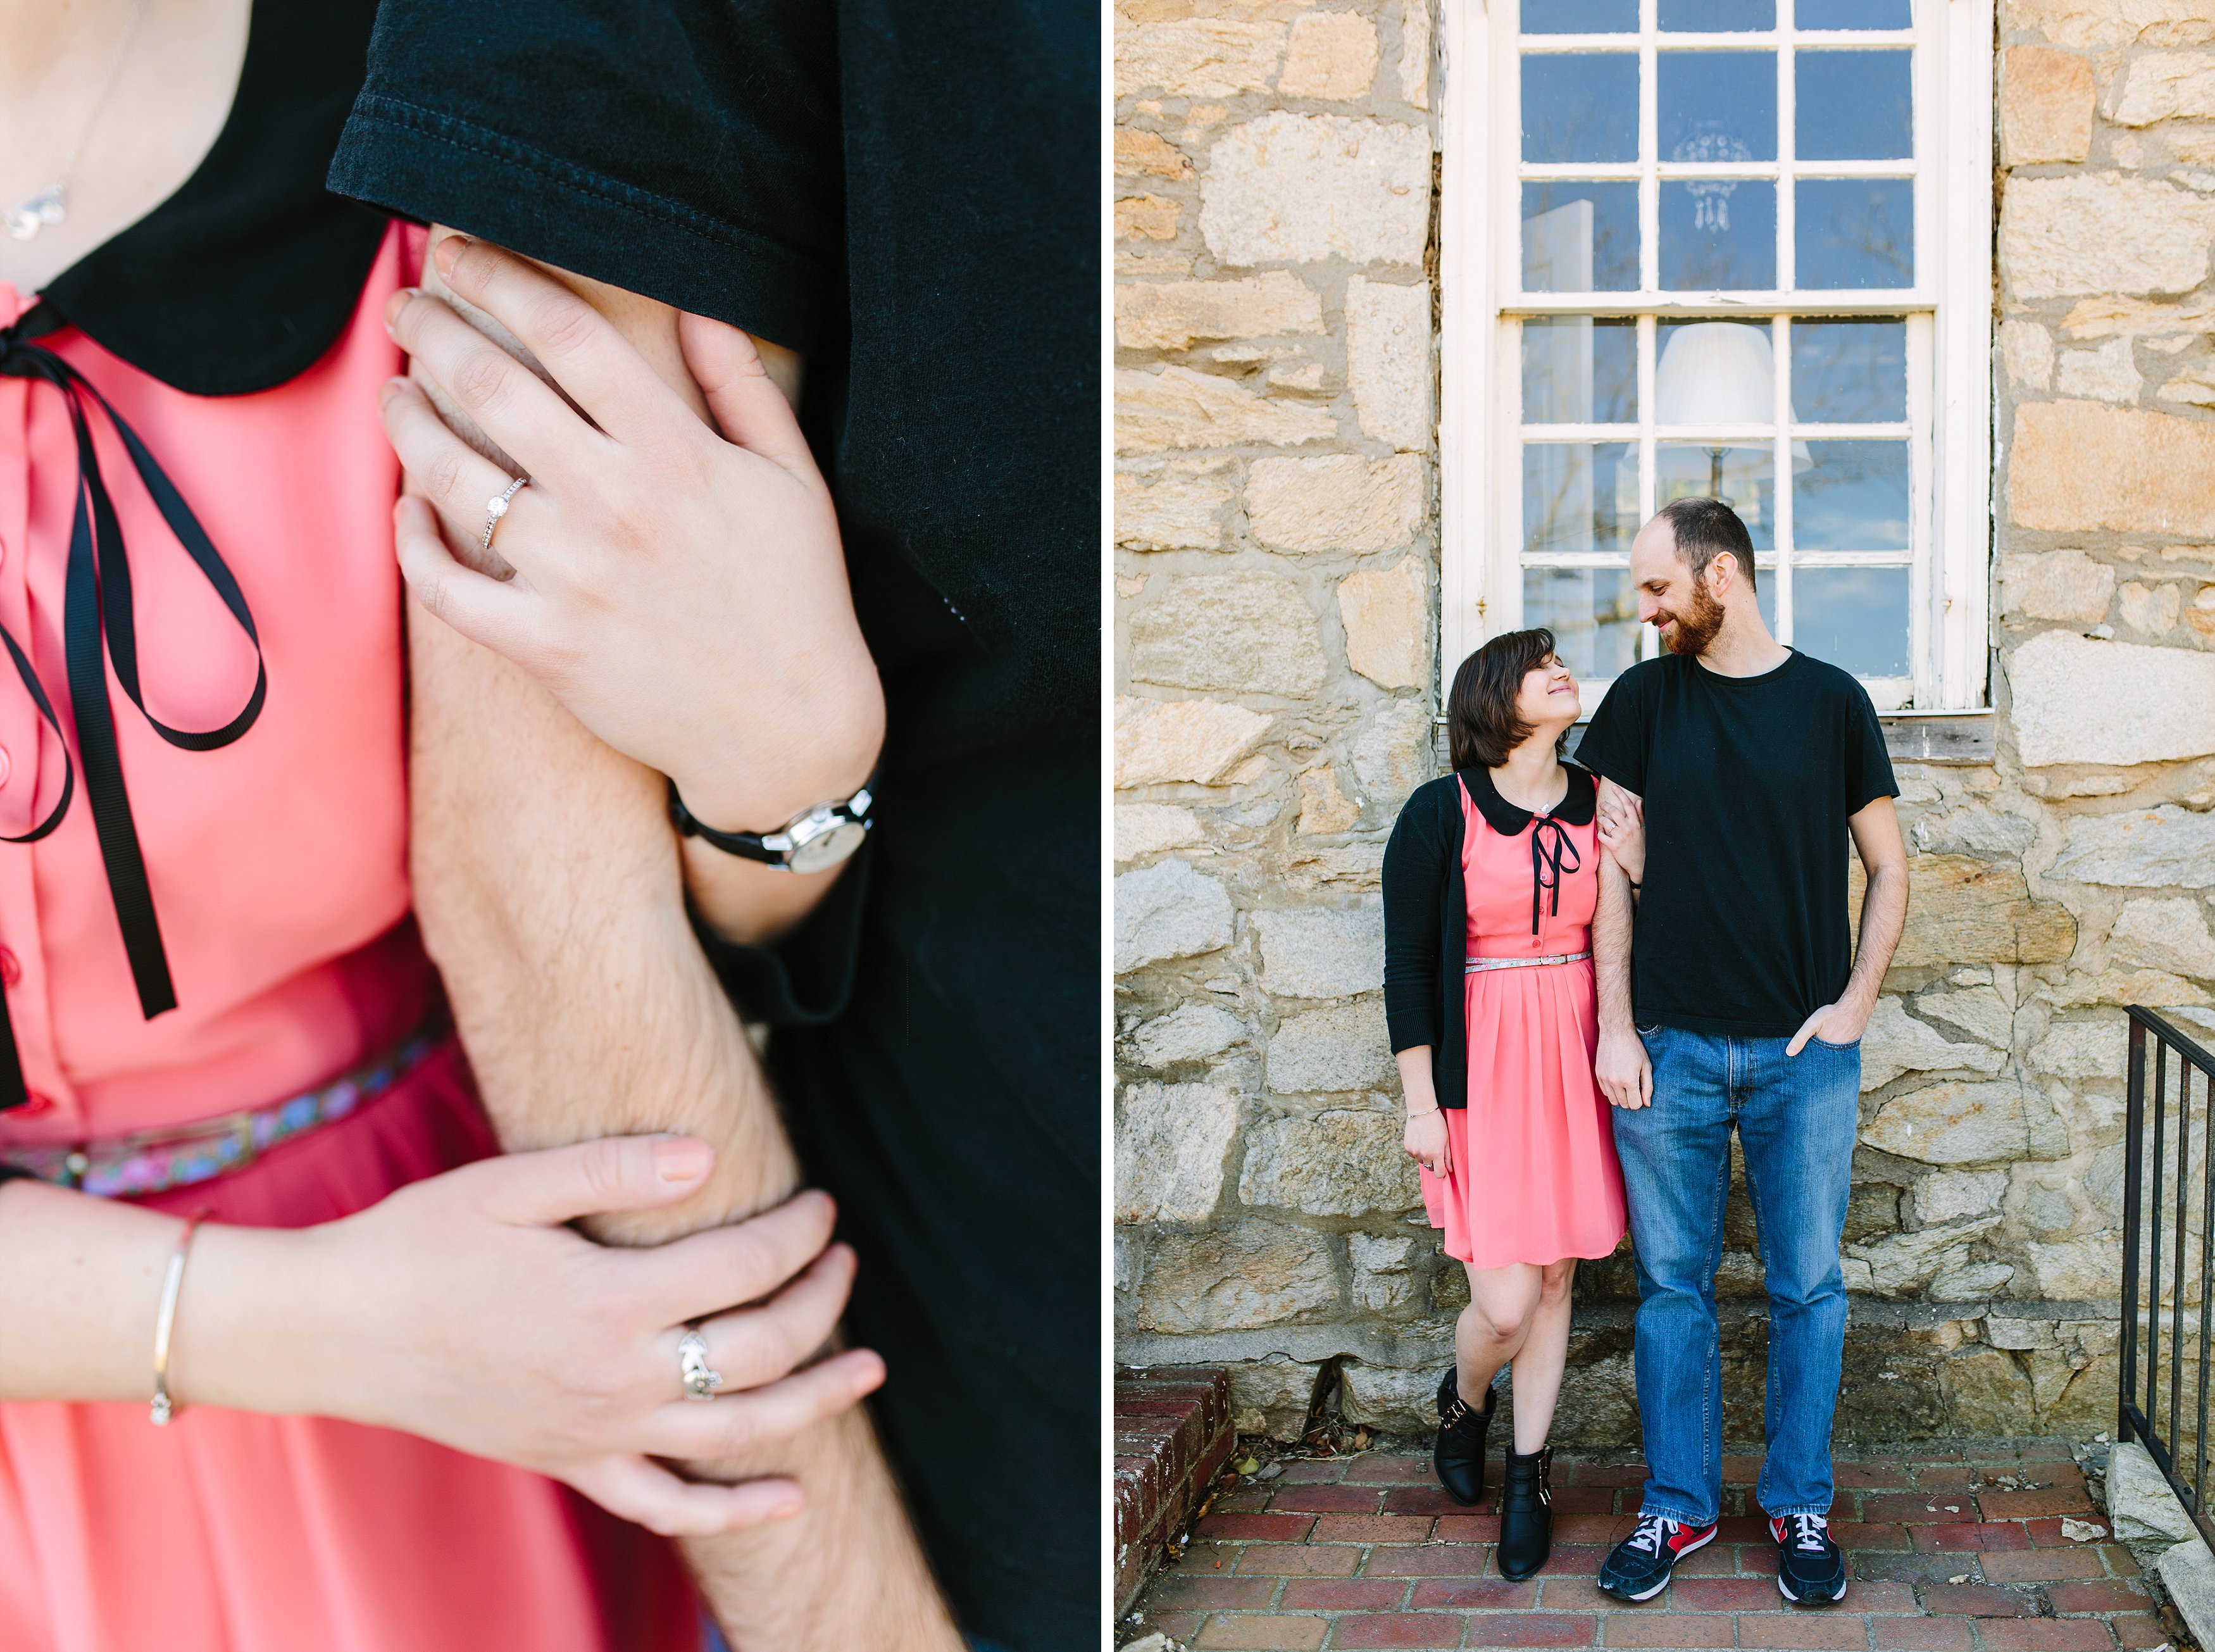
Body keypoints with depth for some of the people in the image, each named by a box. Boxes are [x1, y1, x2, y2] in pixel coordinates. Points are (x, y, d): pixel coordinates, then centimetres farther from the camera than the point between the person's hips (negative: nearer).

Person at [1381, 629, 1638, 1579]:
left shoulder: (1601, 803, 5)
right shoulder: (1441, 814, -7)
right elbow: (1408, 967, -5)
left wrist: (1632, 873, -10)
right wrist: (1421, 1105, -6)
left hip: (1577, 1059, 4)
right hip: (1482, 1064, -4)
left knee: (1555, 1282, 10)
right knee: (1506, 1304, -6)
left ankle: (1529, 1476, 27)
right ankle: (1466, 1400, 29)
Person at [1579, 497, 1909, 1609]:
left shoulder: (1831, 701, 3)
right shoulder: (1645, 698, 4)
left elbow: (1887, 867, 9)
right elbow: (1611, 873, 4)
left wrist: (1854, 1003, -3)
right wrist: (1615, 1026, -2)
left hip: (1804, 1055, 0)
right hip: (1669, 1048, 1)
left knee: (1807, 1287, 6)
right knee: (1673, 1287, 7)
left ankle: (1799, 1506, 21)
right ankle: (1678, 1504, 20)